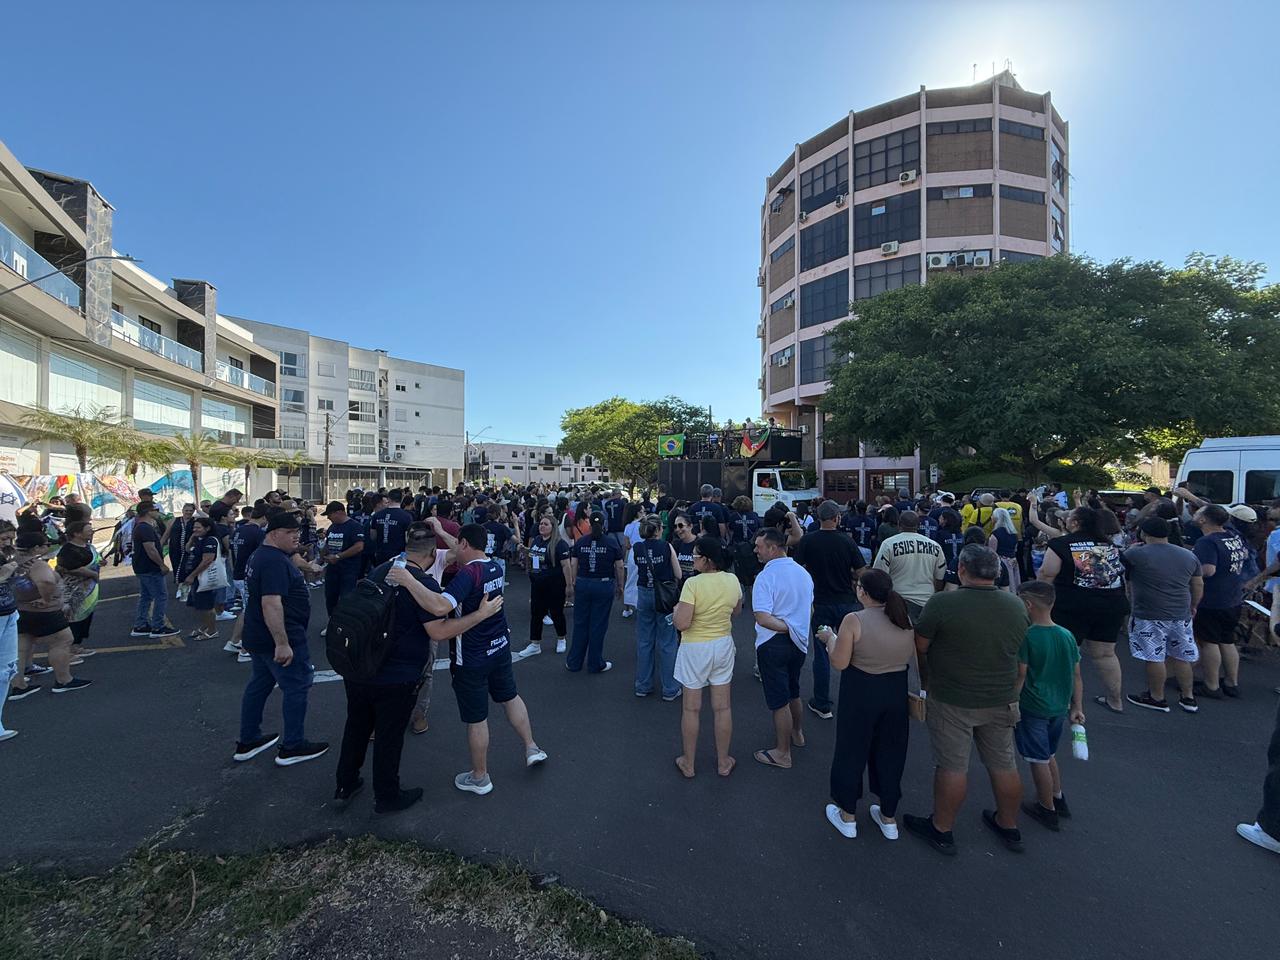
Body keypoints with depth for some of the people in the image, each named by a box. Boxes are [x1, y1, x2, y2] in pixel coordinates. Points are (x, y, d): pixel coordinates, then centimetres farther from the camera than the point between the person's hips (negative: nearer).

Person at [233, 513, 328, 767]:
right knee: (297, 688, 2)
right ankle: (292, 747, 12)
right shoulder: (275, 561, -24)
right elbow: (271, 604, -31)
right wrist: (282, 643, -30)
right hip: (279, 639, -10)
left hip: (258, 638, 10)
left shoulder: (260, 555, 11)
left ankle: (247, 742, 32)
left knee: (259, 684, 20)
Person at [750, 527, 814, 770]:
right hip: (799, 642, 7)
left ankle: (783, 753, 21)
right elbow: (809, 609, 16)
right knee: (793, 693, 27)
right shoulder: (803, 572, 3)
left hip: (774, 644, -7)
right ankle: (796, 733, 46)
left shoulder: (766, 576, -20)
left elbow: (762, 618, -29)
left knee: (779, 701, 7)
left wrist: (787, 628, -17)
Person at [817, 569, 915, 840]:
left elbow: (839, 663, -17)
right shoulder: (905, 619, -4)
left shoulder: (854, 620, -21)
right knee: (890, 754, 20)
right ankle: (889, 818, 36)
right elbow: (911, 657, 10)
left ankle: (847, 816, 29)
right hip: (896, 694, 5)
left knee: (852, 752, 13)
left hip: (861, 695, -5)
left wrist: (830, 638, -2)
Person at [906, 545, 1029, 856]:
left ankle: (941, 830, 24)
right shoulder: (1017, 605, -3)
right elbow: (1022, 652, 10)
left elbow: (919, 647, -12)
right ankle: (1009, 827, 41)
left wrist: (925, 681, 7)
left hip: (952, 701, -5)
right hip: (1002, 701, 5)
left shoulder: (942, 603, -22)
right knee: (1004, 765, 20)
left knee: (952, 767, 8)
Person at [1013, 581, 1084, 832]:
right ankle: (1058, 799, 37)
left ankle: (1048, 810, 22)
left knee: (1039, 760, 9)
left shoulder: (1027, 637, -20)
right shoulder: (1067, 636, -1)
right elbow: (1076, 675, 5)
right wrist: (1077, 707, 15)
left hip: (1033, 710, -7)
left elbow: (1020, 675, -17)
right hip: (1059, 709, 7)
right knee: (1049, 755, 25)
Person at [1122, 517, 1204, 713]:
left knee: (1154, 657, 4)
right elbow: (1198, 585, 15)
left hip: (1149, 616, -6)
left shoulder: (1135, 554, -13)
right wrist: (1193, 606, 27)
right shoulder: (1189, 555, 7)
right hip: (1181, 615, 7)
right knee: (1181, 657, 17)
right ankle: (1188, 697, 27)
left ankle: (1157, 699, 14)